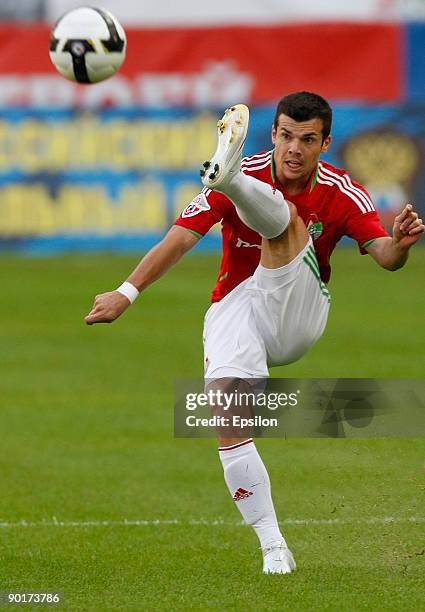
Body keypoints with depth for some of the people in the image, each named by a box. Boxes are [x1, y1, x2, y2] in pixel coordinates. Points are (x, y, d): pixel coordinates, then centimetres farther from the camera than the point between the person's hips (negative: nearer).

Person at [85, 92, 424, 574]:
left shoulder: (342, 194, -2)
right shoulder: (250, 174, -6)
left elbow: (385, 256, -10)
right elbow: (179, 239, -9)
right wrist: (126, 293, -18)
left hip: (298, 314, -1)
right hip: (236, 309, 1)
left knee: (284, 216, -25)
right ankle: (272, 547, -13)